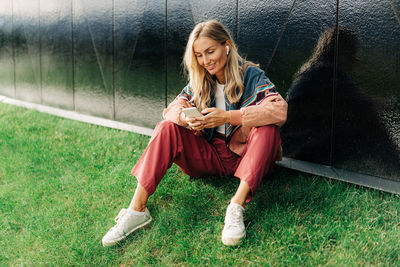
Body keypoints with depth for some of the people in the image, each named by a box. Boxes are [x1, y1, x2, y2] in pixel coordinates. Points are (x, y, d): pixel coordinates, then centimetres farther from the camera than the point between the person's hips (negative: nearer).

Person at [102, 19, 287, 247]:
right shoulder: (200, 82, 8)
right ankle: (137, 209, -24)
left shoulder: (252, 76, -8)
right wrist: (186, 118, -26)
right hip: (210, 157, 4)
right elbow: (172, 109, -1)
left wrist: (227, 117, -31)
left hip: (244, 157, -3)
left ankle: (237, 206, -40)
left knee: (268, 127, -30)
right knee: (168, 128, -16)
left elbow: (279, 111, -25)